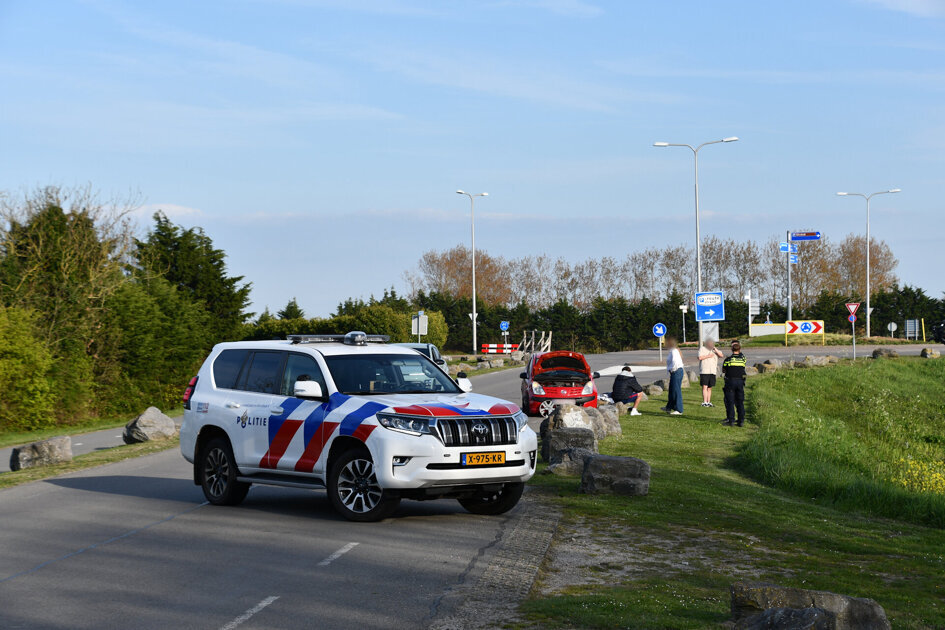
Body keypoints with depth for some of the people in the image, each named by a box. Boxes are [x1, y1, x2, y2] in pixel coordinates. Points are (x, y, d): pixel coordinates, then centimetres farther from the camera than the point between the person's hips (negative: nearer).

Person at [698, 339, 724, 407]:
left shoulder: (715, 350, 16)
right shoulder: (702, 349, 3)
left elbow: (721, 355, 4)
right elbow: (700, 357, -8)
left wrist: (715, 349, -5)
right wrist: (708, 356, -8)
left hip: (712, 371, 5)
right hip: (704, 371, -5)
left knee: (710, 387, 7)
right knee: (705, 387, -10)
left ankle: (709, 402, 11)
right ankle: (704, 402, -12)